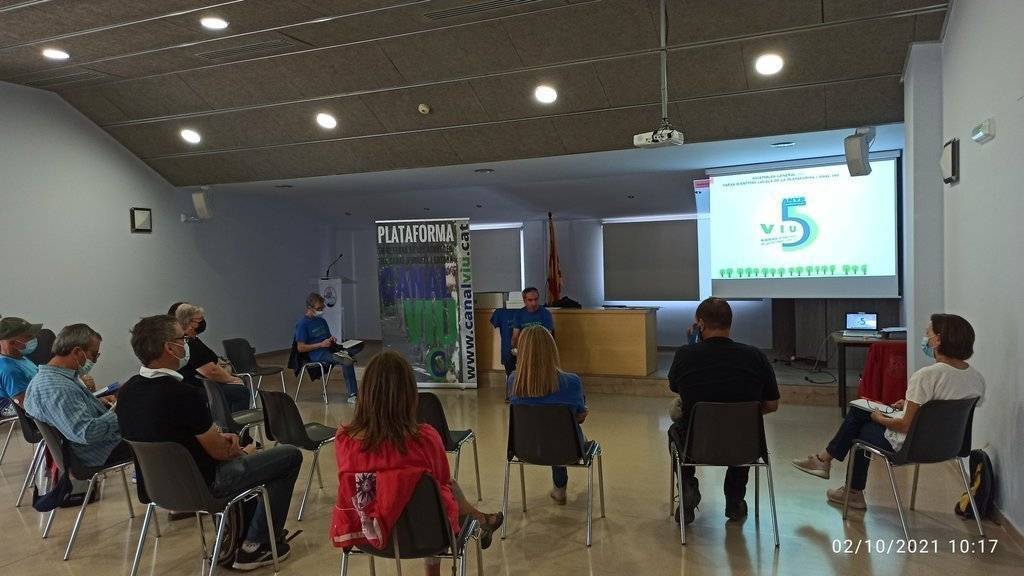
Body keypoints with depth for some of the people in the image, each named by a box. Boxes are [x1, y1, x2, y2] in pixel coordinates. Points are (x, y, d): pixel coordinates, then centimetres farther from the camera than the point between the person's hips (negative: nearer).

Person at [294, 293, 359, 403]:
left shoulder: (322, 321, 19)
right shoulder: (302, 324, -4)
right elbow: (301, 348, -9)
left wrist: (332, 340, 6)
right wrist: (321, 344, -14)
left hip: (329, 350, 7)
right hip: (317, 355, -7)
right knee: (347, 361, -30)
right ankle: (353, 394, -24)